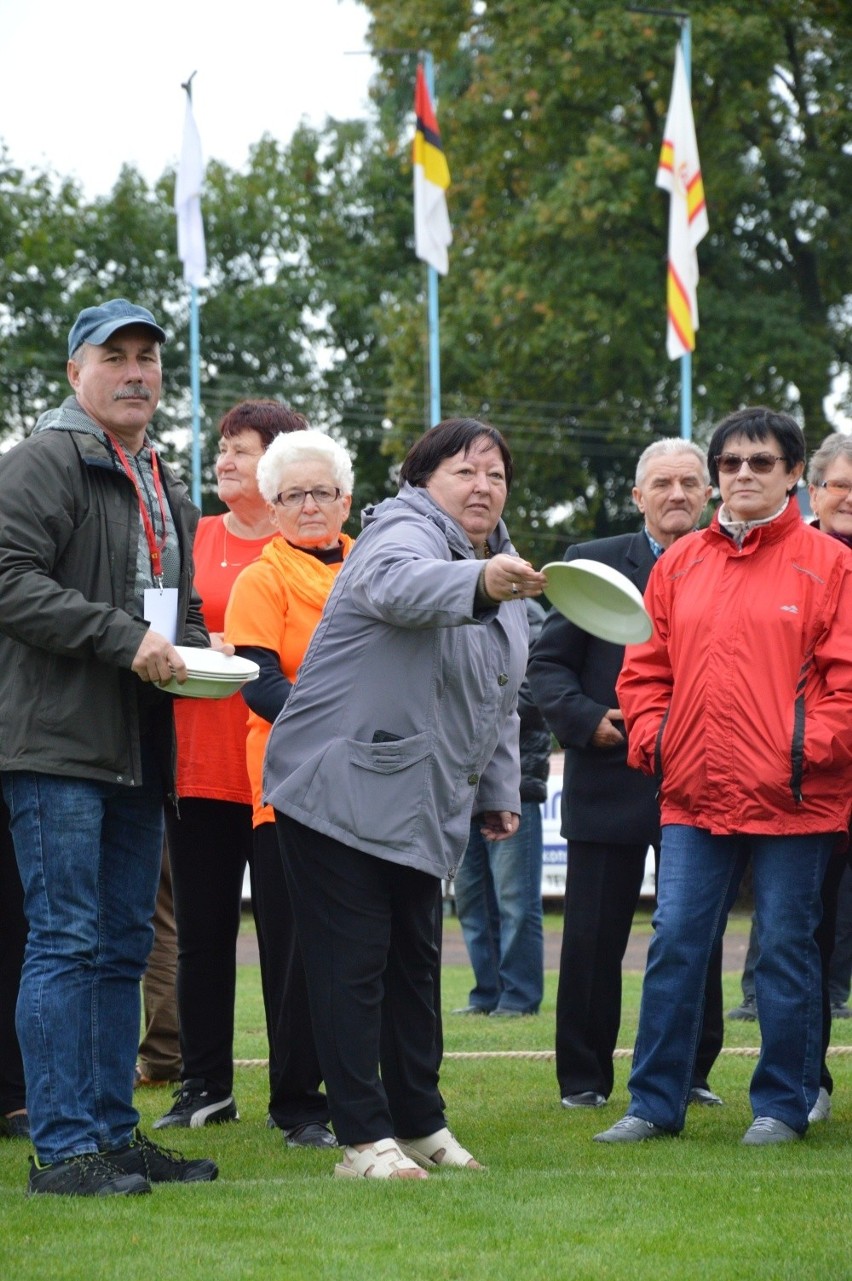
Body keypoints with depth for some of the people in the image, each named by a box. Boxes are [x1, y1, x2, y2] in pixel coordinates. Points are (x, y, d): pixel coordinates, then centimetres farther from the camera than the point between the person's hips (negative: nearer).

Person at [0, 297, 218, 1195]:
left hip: (137, 750, 9)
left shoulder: (163, 487, 22)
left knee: (123, 947, 11)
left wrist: (191, 646, 8)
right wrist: (123, 638, -20)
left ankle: (112, 1130, 17)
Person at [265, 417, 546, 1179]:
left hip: (422, 809, 9)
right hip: (340, 794, -9)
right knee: (353, 966, -7)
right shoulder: (403, 531, -13)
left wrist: (499, 792, 20)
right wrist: (478, 582, -59)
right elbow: (398, 582, -41)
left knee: (414, 964, 15)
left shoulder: (500, 567, 15)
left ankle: (420, 1124, 24)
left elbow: (501, 703, 25)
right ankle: (365, 1138, -4)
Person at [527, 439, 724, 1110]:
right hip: (610, 778, -1)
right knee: (593, 940, 2)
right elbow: (547, 663, 5)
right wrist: (587, 720, -11)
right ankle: (584, 1078, 11)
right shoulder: (592, 564, 5)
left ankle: (690, 1072, 18)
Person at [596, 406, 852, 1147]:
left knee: (786, 949, 3)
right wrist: (649, 736, 1)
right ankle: (656, 1104, 9)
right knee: (674, 945, 2)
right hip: (694, 795, 4)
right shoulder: (679, 565, 12)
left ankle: (783, 1106, 13)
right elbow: (646, 668, 16)